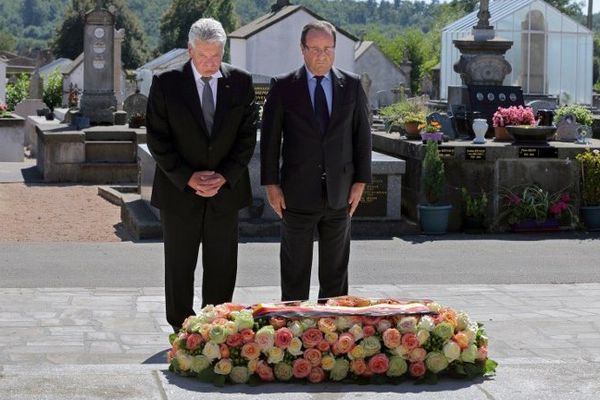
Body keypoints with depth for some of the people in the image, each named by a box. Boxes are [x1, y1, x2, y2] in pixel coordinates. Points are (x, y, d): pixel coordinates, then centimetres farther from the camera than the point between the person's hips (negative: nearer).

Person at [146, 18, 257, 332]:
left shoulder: (241, 82, -1)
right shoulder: (166, 84, -6)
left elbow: (247, 136, 0)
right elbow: (157, 140, -6)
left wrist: (224, 176, -11)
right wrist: (188, 178, -14)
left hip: (226, 190, 2)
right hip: (179, 191, -1)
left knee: (221, 268, 6)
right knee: (179, 268, 7)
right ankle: (181, 331, 17)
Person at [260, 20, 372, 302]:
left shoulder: (352, 85, 4)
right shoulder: (283, 87, -2)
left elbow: (362, 136, 6)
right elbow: (270, 138, -1)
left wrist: (360, 181, 1)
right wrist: (271, 184, -5)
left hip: (339, 194, 2)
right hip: (298, 194, -2)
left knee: (335, 270, 11)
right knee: (294, 271, 5)